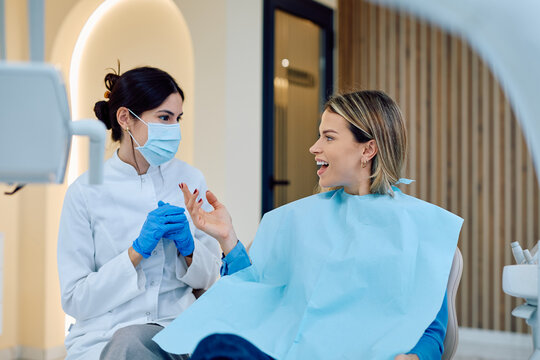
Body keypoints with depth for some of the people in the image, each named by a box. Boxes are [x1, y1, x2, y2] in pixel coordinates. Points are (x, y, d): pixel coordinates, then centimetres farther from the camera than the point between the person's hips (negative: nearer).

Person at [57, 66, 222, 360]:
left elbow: (209, 278, 11)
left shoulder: (190, 180, 5)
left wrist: (188, 247, -10)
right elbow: (74, 300, -6)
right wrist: (137, 250, -15)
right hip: (104, 335, -1)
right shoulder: (85, 192, -5)